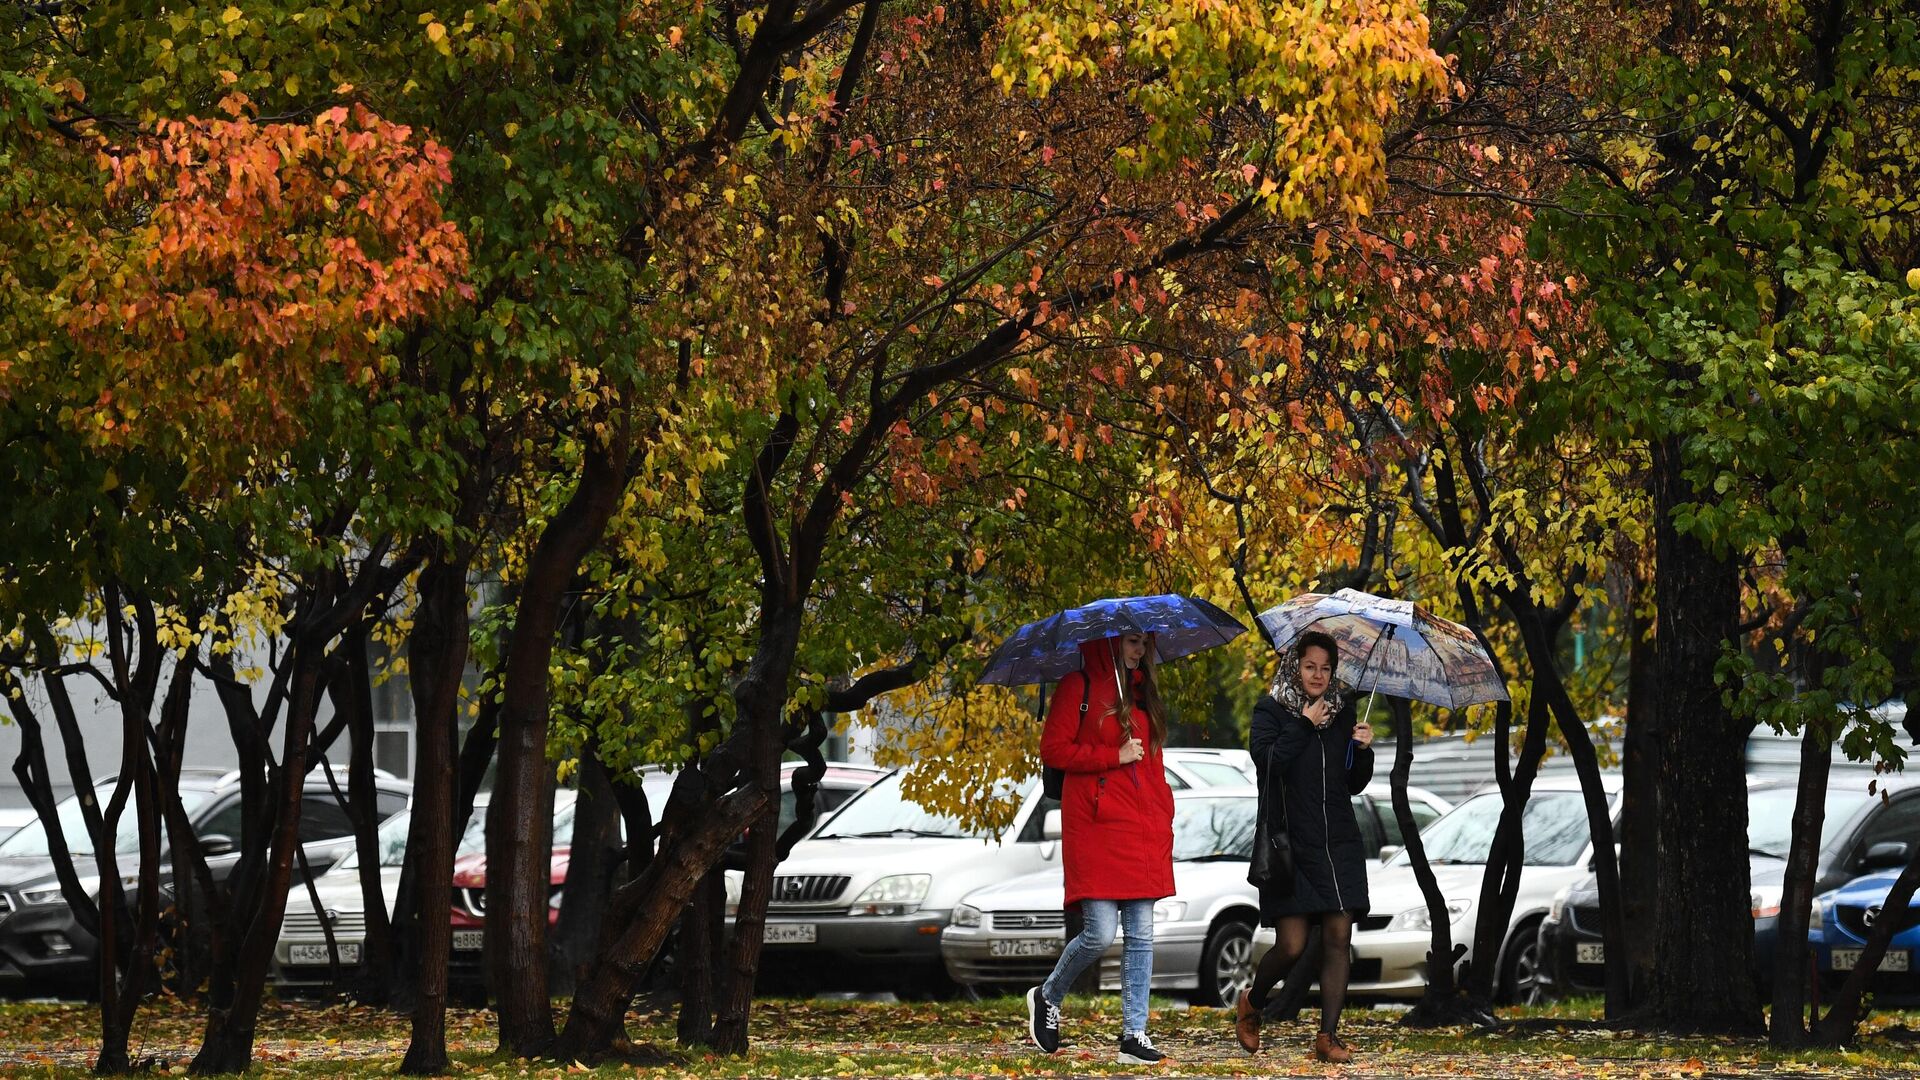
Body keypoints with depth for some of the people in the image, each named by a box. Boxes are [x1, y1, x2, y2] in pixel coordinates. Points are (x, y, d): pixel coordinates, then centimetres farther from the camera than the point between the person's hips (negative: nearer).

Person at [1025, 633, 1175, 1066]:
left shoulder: (1143, 694, 19)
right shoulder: (1079, 688, -1)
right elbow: (1053, 749, -6)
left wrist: (1163, 825, 13)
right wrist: (1115, 756, -11)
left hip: (1143, 833, 6)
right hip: (1097, 830, -6)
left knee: (1141, 937, 2)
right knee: (1100, 934, -10)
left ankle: (1134, 1034, 3)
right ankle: (1048, 997, 15)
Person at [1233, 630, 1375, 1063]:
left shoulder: (1341, 712, 13)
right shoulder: (1271, 712, 1)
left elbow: (1354, 785, 16)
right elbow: (1268, 761, -17)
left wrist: (1362, 751, -2)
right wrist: (1304, 726, -15)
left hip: (1338, 844, 4)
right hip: (1290, 844, -4)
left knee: (1338, 939, -4)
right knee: (1291, 945, -7)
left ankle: (1328, 1036, 0)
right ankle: (1250, 1006, 21)